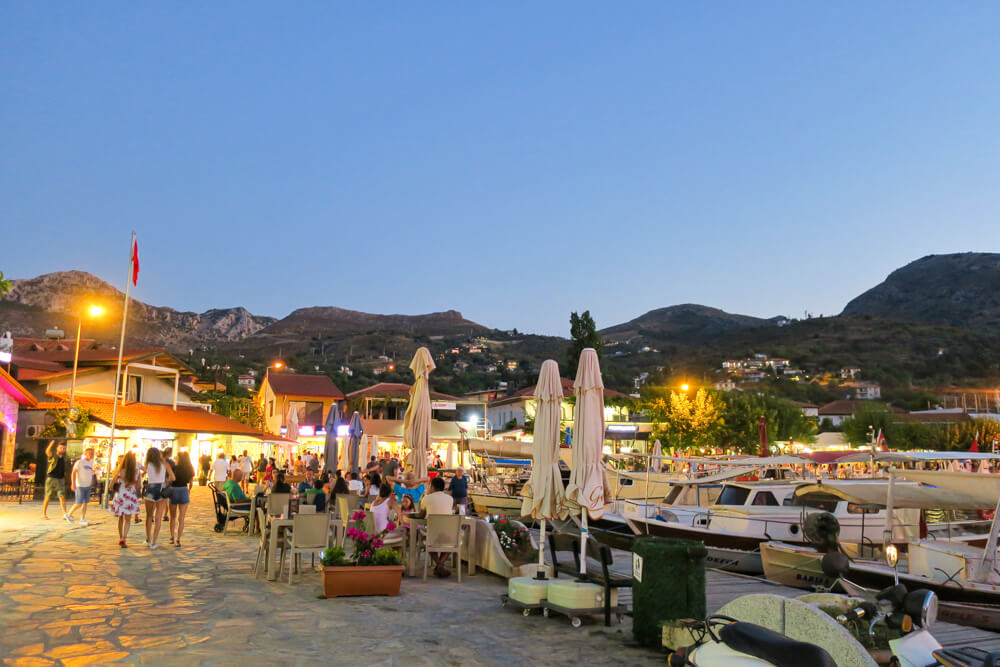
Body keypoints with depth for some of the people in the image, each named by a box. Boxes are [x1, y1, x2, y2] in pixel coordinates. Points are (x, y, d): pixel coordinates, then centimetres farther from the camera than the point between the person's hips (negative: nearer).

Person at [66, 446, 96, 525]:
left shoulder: (91, 462, 13)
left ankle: (82, 519, 9)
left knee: (85, 503, 5)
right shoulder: (79, 462, -8)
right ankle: (69, 514, 16)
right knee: (79, 503, -5)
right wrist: (73, 484, -22)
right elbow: (73, 473, -13)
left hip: (88, 486, 6)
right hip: (80, 486, -6)